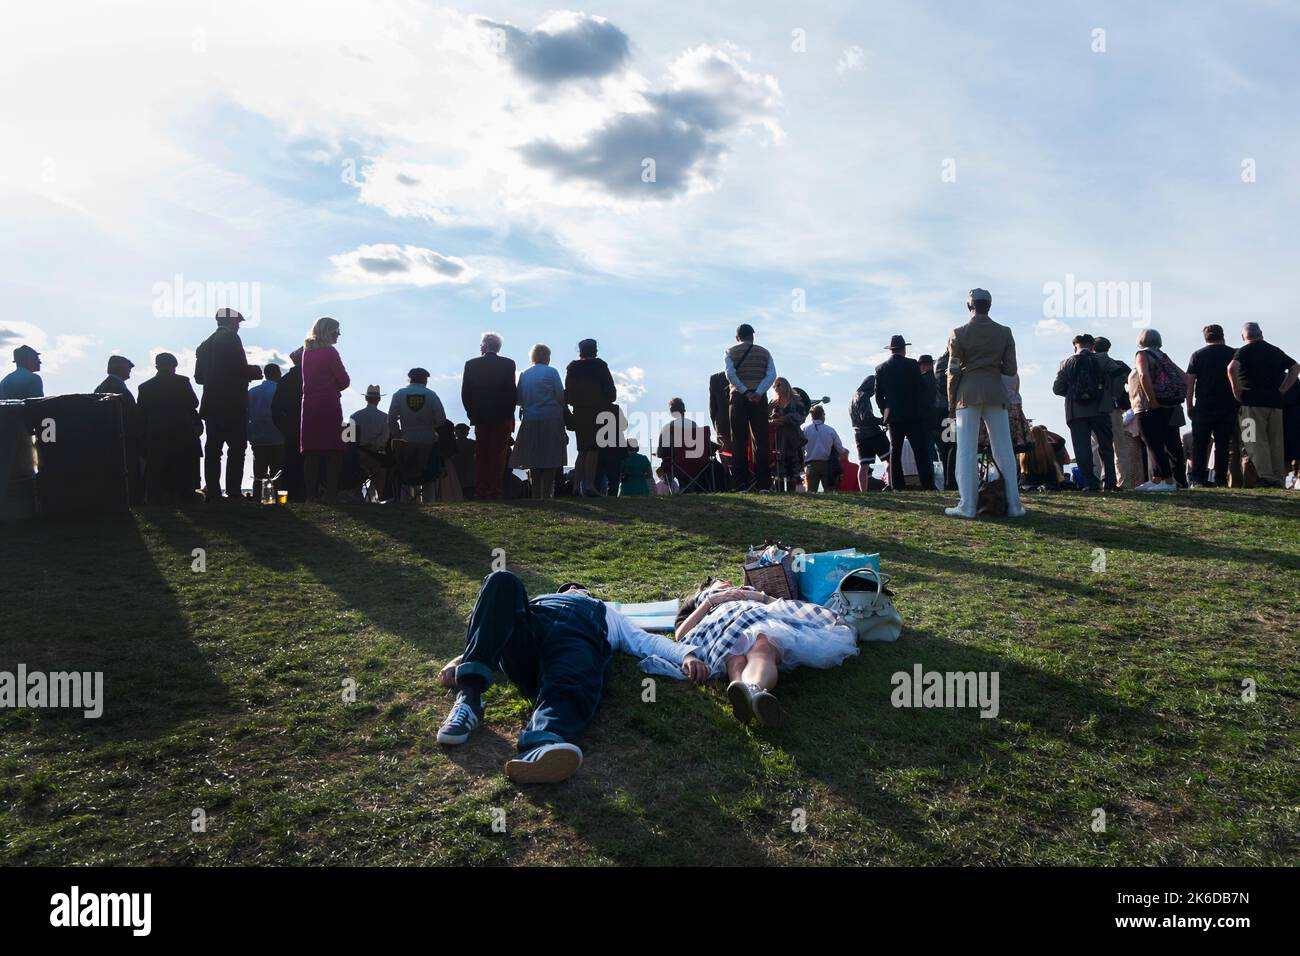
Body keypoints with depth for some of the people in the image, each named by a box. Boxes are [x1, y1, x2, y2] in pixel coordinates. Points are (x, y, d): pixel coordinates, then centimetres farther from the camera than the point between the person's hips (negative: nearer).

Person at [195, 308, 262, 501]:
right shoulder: (231, 338, -6)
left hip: (211, 405, 7)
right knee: (236, 449, -5)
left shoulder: (205, 344, 17)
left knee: (213, 449, 7)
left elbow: (198, 377, 16)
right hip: (232, 405, -7)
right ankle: (233, 492, -8)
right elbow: (240, 368, -16)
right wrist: (256, 371, 2)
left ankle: (212, 492, 7)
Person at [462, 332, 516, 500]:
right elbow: (512, 393, -7)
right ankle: (494, 491, -2)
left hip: (480, 417, 2)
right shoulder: (508, 364, -5)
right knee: (498, 455, 2)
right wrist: (509, 415, 1)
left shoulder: (471, 364, 1)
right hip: (502, 417, -2)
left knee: (482, 455, 10)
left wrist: (472, 414, 9)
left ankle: (481, 491, 9)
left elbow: (465, 393, 0)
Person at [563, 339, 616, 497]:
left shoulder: (572, 368, 6)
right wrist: (607, 402, 12)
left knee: (582, 450, 11)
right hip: (597, 412, -4)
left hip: (579, 413, 4)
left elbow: (567, 392, 6)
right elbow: (611, 389, -3)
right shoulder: (600, 366, -3)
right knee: (593, 449, -6)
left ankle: (579, 485, 7)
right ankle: (589, 485, -14)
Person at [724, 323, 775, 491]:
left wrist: (745, 392, -10)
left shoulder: (730, 352, 9)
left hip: (738, 397, -1)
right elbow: (772, 375, -2)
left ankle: (740, 484, -9)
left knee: (739, 441, -2)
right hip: (760, 399, 1)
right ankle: (763, 484, -1)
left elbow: (730, 374, -8)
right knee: (761, 440, 2)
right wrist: (758, 392, -11)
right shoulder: (764, 352, 14)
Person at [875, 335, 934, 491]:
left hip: (892, 415, 3)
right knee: (920, 451, -1)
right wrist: (924, 409, 11)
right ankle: (928, 485, -3)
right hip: (913, 414, -3)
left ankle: (897, 485, 2)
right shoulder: (912, 364, -5)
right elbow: (921, 388, -3)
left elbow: (878, 395, 5)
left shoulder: (881, 368, 4)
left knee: (895, 451, 6)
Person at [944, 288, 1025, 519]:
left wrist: (951, 402, 5)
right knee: (1004, 449, 6)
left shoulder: (958, 333, -1)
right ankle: (1013, 505, 8)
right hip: (996, 392, 2)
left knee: (967, 450, -1)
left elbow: (953, 371, -2)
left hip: (968, 393, -2)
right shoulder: (1004, 333, 5)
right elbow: (1011, 369, 3)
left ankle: (967, 505, -5)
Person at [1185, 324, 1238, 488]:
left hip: (1204, 406, -2)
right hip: (1228, 407, 2)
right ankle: (1221, 480, 4)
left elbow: (1190, 382, -3)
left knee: (1200, 444, 1)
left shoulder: (1198, 355, 1)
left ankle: (1198, 479, -5)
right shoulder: (1233, 354, 5)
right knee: (1223, 443, 6)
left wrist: (1189, 406, 1)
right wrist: (1237, 400, 17)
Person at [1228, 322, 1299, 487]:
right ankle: (1278, 478, 8)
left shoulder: (1244, 351, -2)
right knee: (1276, 441, 8)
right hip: (1275, 402, 5)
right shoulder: (1276, 351, 17)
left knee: (1256, 441, -6)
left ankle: (1266, 477, -14)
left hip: (1253, 401, -5)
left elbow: (1232, 368, -20)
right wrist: (1282, 390, 15)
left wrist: (1237, 391, -10)